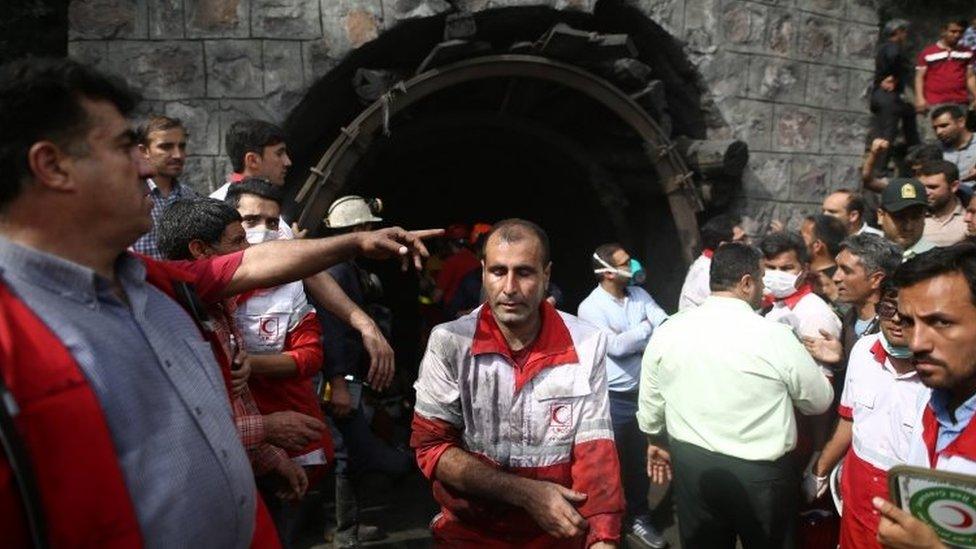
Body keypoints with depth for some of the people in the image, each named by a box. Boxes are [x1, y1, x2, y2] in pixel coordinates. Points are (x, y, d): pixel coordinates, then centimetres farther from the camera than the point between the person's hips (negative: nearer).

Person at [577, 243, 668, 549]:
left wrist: (635, 344, -22)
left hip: (643, 392, 5)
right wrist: (647, 328, -11)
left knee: (640, 459, 19)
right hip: (611, 398, -5)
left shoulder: (639, 295, 3)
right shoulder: (590, 307, -15)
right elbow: (616, 346, -22)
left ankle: (637, 517, 38)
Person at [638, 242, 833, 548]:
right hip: (760, 472, -2)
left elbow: (649, 403, 5)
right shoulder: (775, 336, -16)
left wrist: (655, 442, 23)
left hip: (691, 466, 3)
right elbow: (820, 401, -1)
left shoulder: (667, 332, -7)